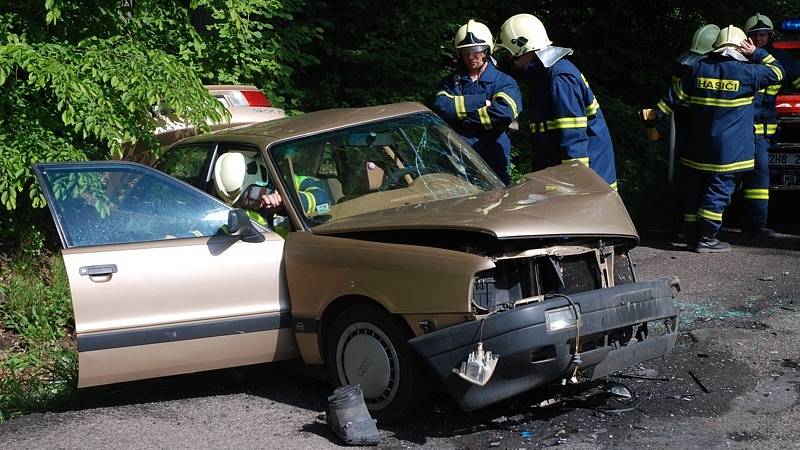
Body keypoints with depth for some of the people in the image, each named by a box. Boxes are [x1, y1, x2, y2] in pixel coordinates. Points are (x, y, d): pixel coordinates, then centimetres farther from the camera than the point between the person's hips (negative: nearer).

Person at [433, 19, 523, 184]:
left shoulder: (504, 83, 5)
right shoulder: (451, 82, 14)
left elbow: (504, 113, -16)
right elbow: (441, 107, -7)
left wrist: (460, 118, -10)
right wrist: (480, 102, -11)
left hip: (493, 164, -1)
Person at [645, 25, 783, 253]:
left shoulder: (699, 68, 3)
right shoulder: (745, 72, -8)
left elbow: (676, 95, 9)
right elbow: (776, 72, 7)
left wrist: (656, 112, 21)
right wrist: (756, 53, 10)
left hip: (698, 148, 5)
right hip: (729, 149, -4)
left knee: (696, 190, 12)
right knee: (719, 191, -1)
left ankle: (693, 235, 18)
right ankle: (707, 239, -3)